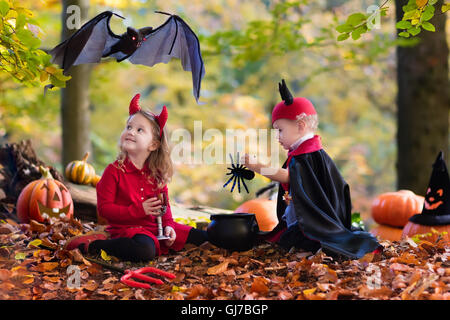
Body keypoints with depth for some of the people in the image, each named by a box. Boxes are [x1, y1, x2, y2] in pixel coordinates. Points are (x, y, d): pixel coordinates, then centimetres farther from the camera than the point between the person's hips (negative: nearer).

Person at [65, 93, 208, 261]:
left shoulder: (156, 174, 8)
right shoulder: (114, 171, -9)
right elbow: (104, 208, -14)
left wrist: (168, 225, -4)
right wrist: (139, 210, -19)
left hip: (155, 227, 5)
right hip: (126, 227, -5)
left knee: (201, 237, 1)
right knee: (145, 251, -40)